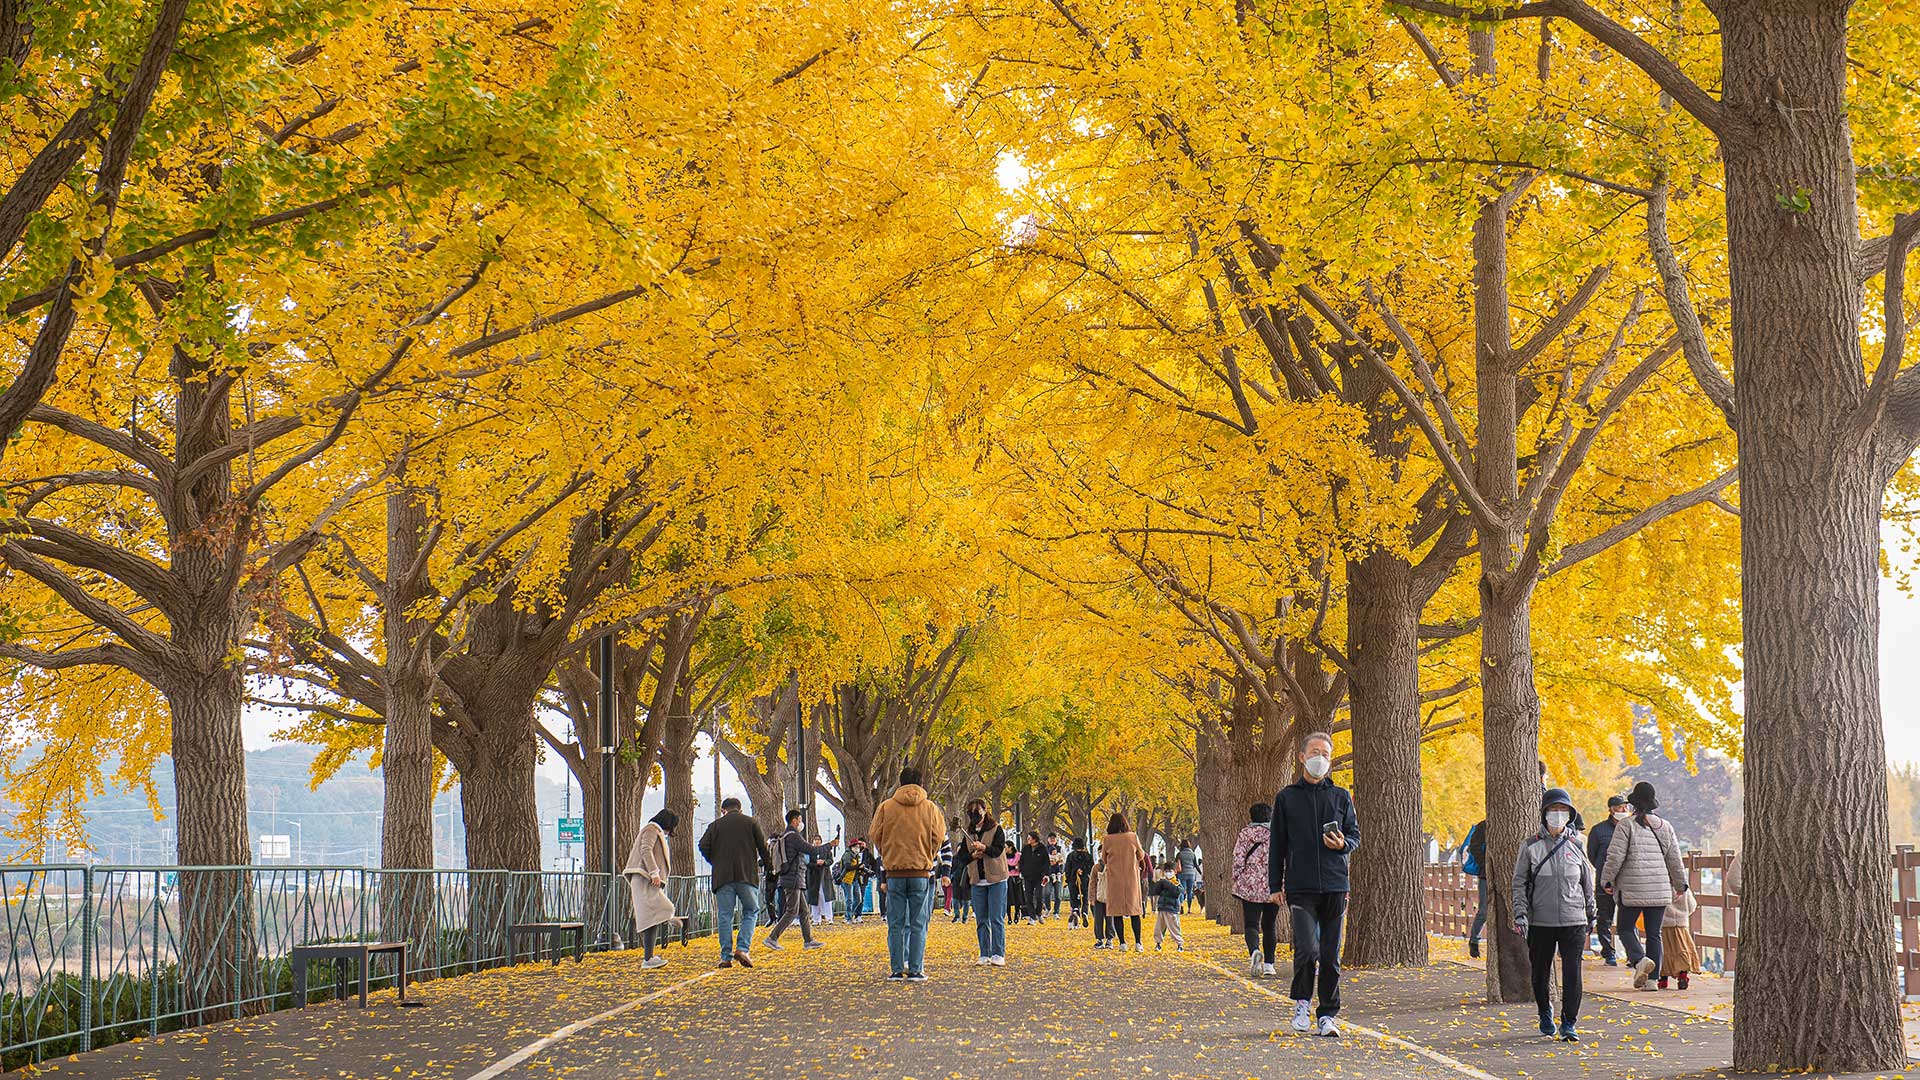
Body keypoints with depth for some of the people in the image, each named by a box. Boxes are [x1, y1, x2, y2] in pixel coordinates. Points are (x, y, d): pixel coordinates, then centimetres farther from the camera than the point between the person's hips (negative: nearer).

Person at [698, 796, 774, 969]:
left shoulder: (716, 825, 9)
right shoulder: (751, 823, 7)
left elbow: (703, 846, 0)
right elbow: (763, 847, 4)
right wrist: (768, 866, 18)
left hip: (723, 877, 1)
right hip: (747, 875, -1)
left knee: (724, 916, 4)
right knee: (750, 911, 10)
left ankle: (726, 956, 0)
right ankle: (742, 948, -7)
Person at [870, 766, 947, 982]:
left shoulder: (886, 807, 3)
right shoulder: (930, 808, 2)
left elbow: (875, 835, 3)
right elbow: (938, 836, 0)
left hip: (895, 872, 1)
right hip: (921, 872, -1)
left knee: (896, 924, 5)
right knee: (918, 923, 1)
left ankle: (897, 969, 3)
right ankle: (915, 970, -3)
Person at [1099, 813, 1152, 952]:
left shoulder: (1108, 840, -8)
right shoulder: (1133, 837, -6)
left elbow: (1104, 860, 5)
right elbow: (1141, 856, 8)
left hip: (1115, 879, -1)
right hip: (1132, 877, 1)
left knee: (1117, 911, 5)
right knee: (1135, 910, 8)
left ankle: (1122, 943, 1)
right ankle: (1138, 943, 4)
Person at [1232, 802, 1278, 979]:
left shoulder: (1245, 833, 1)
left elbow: (1238, 860, -3)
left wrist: (1238, 884, 5)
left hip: (1250, 886, -2)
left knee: (1252, 925, -3)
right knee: (1269, 926, 14)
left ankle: (1255, 951, -32)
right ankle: (1268, 964, 13)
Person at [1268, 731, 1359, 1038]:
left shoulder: (1341, 797, 11)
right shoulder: (1287, 798, 8)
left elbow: (1355, 834, 16)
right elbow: (1277, 844, 10)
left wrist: (1343, 844, -8)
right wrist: (1275, 885, 5)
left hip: (1335, 886, 2)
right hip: (1301, 887, -2)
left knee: (1331, 955, 3)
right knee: (1307, 949, -15)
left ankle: (1328, 1016, 11)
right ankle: (1302, 1003, 6)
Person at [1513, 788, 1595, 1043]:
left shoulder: (1577, 845, 6)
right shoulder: (1531, 846, 2)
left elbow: (1588, 884, 15)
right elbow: (1519, 883, 2)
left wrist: (1591, 916, 19)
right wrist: (1520, 915, -7)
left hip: (1574, 921, 0)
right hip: (1540, 921, 0)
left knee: (1572, 972, -9)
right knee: (1540, 973, 10)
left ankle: (1568, 1024, -3)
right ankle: (1545, 1014, 34)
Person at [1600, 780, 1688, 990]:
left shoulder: (1626, 825, -7)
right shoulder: (1665, 827, 8)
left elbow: (1615, 856, -10)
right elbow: (1675, 859, 12)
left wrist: (1607, 881, 2)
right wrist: (1680, 885, 23)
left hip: (1632, 889, -4)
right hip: (1659, 890, 4)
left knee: (1625, 927, 9)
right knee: (1654, 933, 9)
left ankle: (1639, 959, -16)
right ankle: (1652, 977, 7)